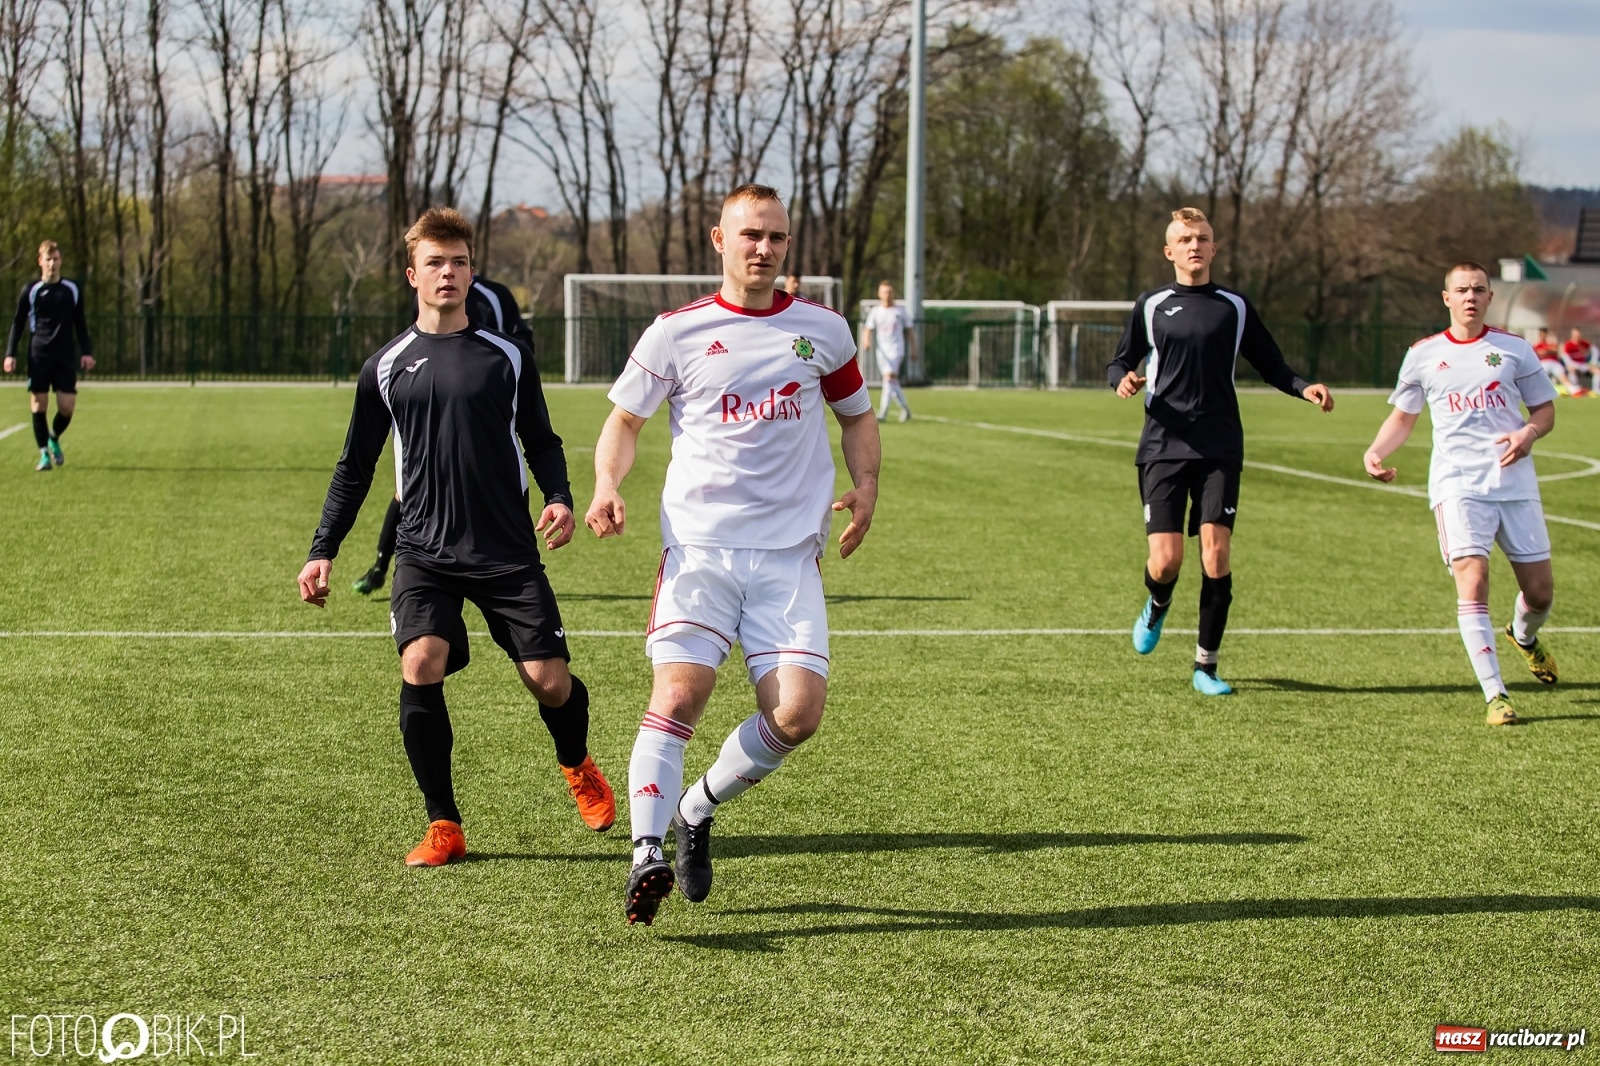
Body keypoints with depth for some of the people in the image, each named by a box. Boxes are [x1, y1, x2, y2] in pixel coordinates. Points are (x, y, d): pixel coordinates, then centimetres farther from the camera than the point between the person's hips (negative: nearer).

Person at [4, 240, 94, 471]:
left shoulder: (73, 289, 7)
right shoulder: (31, 290, 1)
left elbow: (79, 322, 15)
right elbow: (18, 323, 5)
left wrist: (85, 352, 8)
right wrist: (10, 353, -4)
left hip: (66, 355, 1)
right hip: (38, 355, -1)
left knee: (67, 405, -4)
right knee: (39, 403, -4)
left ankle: (54, 439, 25)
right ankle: (44, 453, 5)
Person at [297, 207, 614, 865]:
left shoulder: (507, 358, 6)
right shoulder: (386, 368, 7)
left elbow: (540, 440, 14)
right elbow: (355, 468, 14)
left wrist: (560, 497, -6)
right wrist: (322, 552, 7)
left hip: (508, 551, 0)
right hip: (424, 553, 0)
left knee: (549, 682, -5)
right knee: (421, 667, -22)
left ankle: (577, 766, 32)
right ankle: (443, 827, -7)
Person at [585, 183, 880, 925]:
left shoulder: (822, 330, 10)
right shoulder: (675, 333, 4)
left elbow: (856, 414, 24)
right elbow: (624, 420, 13)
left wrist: (866, 486, 5)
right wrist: (607, 487, -6)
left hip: (790, 552, 2)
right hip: (699, 544, -2)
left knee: (798, 713, -10)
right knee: (679, 693, -20)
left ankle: (698, 809, 14)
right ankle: (648, 853, -19)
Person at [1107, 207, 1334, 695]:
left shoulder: (1234, 306, 9)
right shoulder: (1151, 306, 8)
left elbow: (1270, 366, 14)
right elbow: (1119, 362, 13)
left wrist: (1305, 388, -6)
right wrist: (1123, 379, -11)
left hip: (1219, 449, 0)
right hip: (1163, 447, 0)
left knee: (1217, 553, -10)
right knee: (1166, 559, -9)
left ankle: (1206, 666, 2)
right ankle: (1156, 609, 28)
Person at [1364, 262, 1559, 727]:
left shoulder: (1514, 349, 8)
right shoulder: (1424, 354, 8)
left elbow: (1545, 410, 13)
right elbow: (1403, 417, 17)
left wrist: (1528, 433, -10)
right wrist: (1376, 452, -2)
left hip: (1515, 483, 2)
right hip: (1458, 485, -1)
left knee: (1540, 591, 5)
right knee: (1472, 582, -19)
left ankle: (1524, 636, 43)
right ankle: (1495, 695, -17)